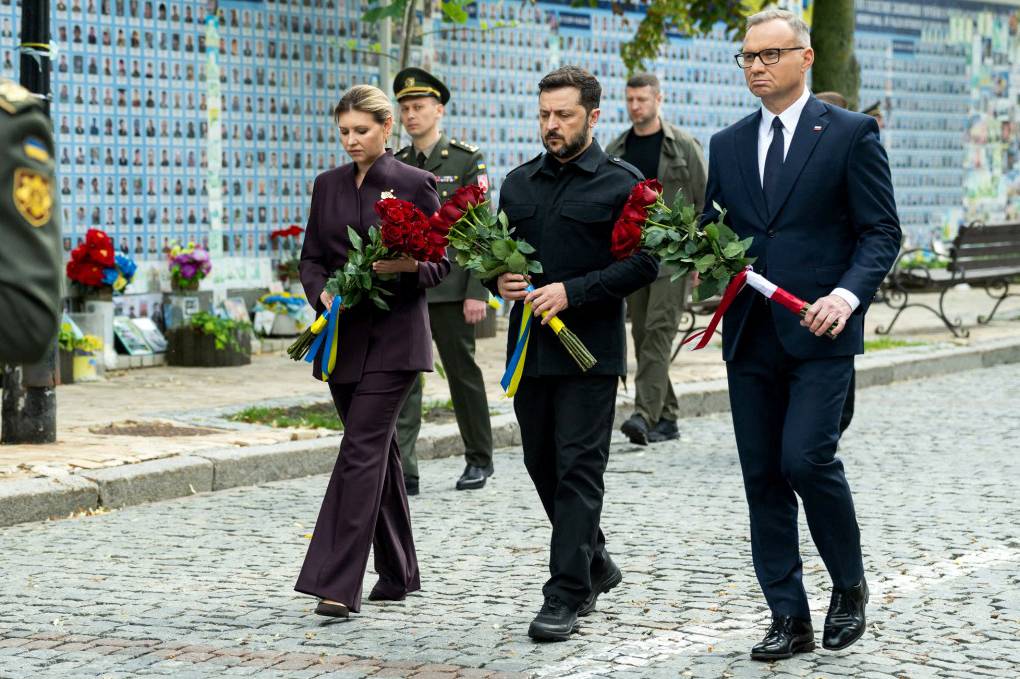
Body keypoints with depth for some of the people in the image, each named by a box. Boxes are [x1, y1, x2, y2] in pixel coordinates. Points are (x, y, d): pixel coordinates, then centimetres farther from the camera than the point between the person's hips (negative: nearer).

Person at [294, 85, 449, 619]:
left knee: (362, 449, -14)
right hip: (343, 334, 6)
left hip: (393, 336, -6)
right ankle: (398, 574, 24)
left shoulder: (415, 184, -4)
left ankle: (340, 584, -18)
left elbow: (442, 261, -2)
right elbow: (311, 257, 12)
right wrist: (323, 293, -8)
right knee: (378, 449, 13)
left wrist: (410, 266, -22)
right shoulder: (328, 185, 11)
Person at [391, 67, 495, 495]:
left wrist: (477, 292, -13)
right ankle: (402, 471, -11)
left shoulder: (466, 161, -2)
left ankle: (479, 459, 24)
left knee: (463, 373, 8)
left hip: (450, 287, -3)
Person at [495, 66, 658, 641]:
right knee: (542, 463, 12)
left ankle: (567, 596, -7)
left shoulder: (622, 183, -3)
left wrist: (572, 292, -17)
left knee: (579, 469, -8)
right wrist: (499, 278, -1)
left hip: (590, 349, -6)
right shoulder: (520, 183, 14)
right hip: (530, 346, 6)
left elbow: (643, 264, -9)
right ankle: (596, 563, 31)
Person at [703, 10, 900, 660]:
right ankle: (789, 620, 11)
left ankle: (850, 584, 9)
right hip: (750, 334, 5)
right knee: (763, 477, 4)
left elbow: (881, 232, -4)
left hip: (820, 331, -5)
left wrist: (848, 294, -20)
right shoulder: (728, 145, 14)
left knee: (806, 458, -16)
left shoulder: (851, 134, -1)